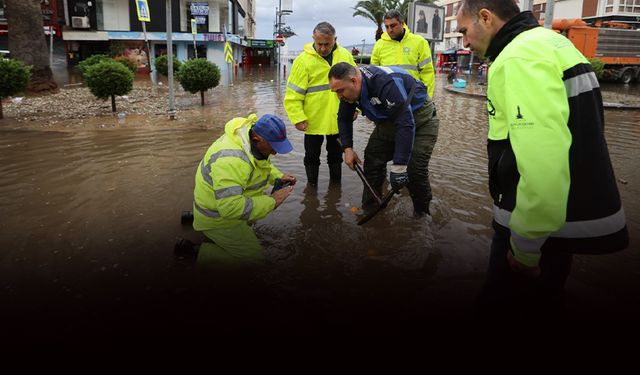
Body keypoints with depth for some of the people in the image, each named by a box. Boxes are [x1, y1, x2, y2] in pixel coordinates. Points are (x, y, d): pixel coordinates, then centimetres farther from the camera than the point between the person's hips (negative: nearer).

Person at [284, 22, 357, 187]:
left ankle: (335, 185, 35)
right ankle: (312, 186, 29)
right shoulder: (303, 60, -12)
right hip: (313, 121, -3)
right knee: (312, 157, 10)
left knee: (336, 155, 18)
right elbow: (293, 94, -13)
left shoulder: (345, 56, 0)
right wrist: (298, 118, -19)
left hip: (339, 120, 3)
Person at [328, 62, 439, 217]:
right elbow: (344, 118, 6)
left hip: (420, 118, -7)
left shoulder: (386, 83, -39)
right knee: (372, 160, -3)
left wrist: (399, 166, -40)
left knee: (415, 169, -17)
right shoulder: (349, 87, -12)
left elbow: (406, 125, -40)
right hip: (388, 120, 7)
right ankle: (368, 209, 10)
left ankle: (422, 215, 4)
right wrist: (347, 148, -5)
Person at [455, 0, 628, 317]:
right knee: (541, 303, 25)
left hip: (546, 226, -10)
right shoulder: (549, 42, 12)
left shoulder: (519, 57, -21)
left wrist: (525, 245, -20)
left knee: (505, 305, 6)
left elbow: (543, 163, -31)